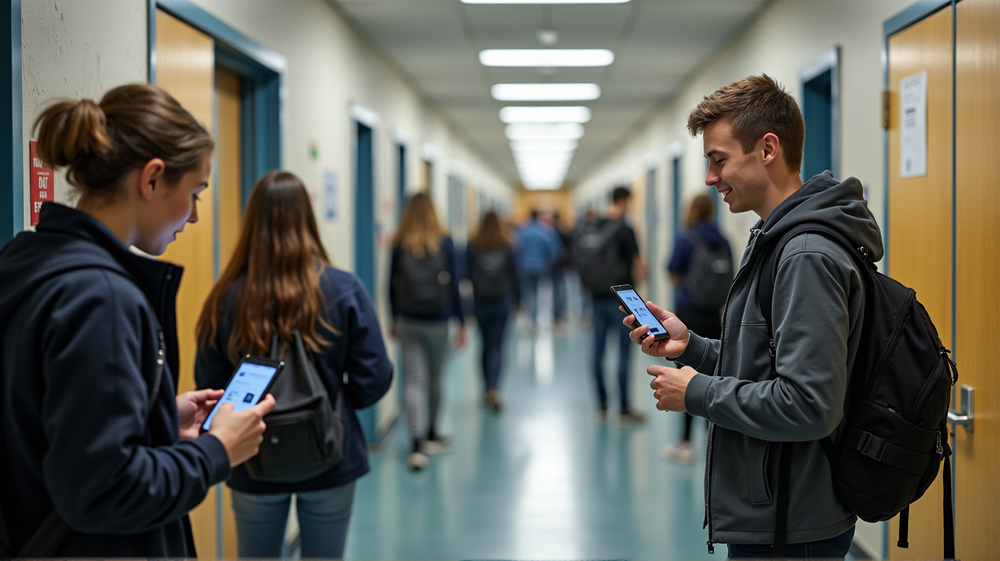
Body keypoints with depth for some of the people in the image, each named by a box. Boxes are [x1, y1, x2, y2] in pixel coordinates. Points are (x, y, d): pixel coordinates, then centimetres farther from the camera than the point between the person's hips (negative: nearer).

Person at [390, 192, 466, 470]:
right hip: (437, 322, 0)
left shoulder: (399, 244, -2)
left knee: (414, 380, -1)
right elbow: (453, 285, -6)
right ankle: (430, 435, 32)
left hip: (408, 322, 0)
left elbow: (392, 285, 4)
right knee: (435, 379, 16)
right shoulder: (444, 243, -5)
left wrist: (395, 319, 17)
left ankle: (417, 444, -14)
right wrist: (461, 322, 0)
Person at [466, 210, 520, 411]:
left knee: (486, 344, 15)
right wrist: (517, 299, 11)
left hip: (480, 302, 1)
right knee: (496, 345, -1)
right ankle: (493, 388, -19)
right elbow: (513, 274, 1)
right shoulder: (506, 246, -3)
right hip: (502, 302, -1)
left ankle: (488, 389, 21)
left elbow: (467, 274, -4)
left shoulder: (473, 246, -5)